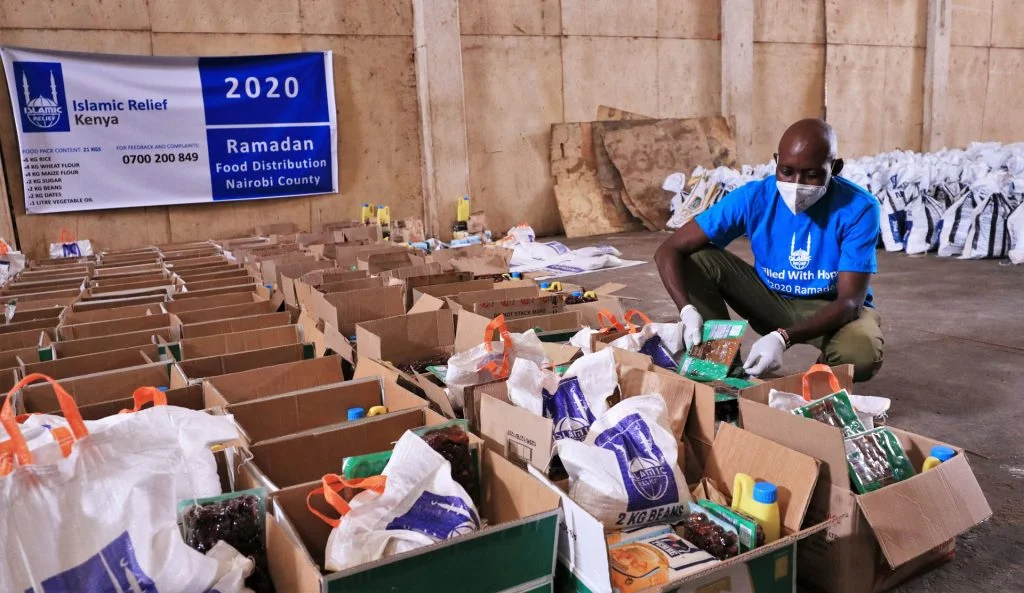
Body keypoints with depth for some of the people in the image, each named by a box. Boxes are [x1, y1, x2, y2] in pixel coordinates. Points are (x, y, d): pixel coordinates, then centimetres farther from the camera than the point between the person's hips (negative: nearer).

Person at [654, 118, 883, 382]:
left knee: (861, 355, -37)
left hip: (835, 309, -2)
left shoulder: (858, 208, -24)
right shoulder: (753, 198, -20)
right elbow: (670, 250, -21)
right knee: (696, 259, -20)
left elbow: (851, 299, -28)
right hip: (772, 302, 2)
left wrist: (783, 337, -45)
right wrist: (688, 310, -39)